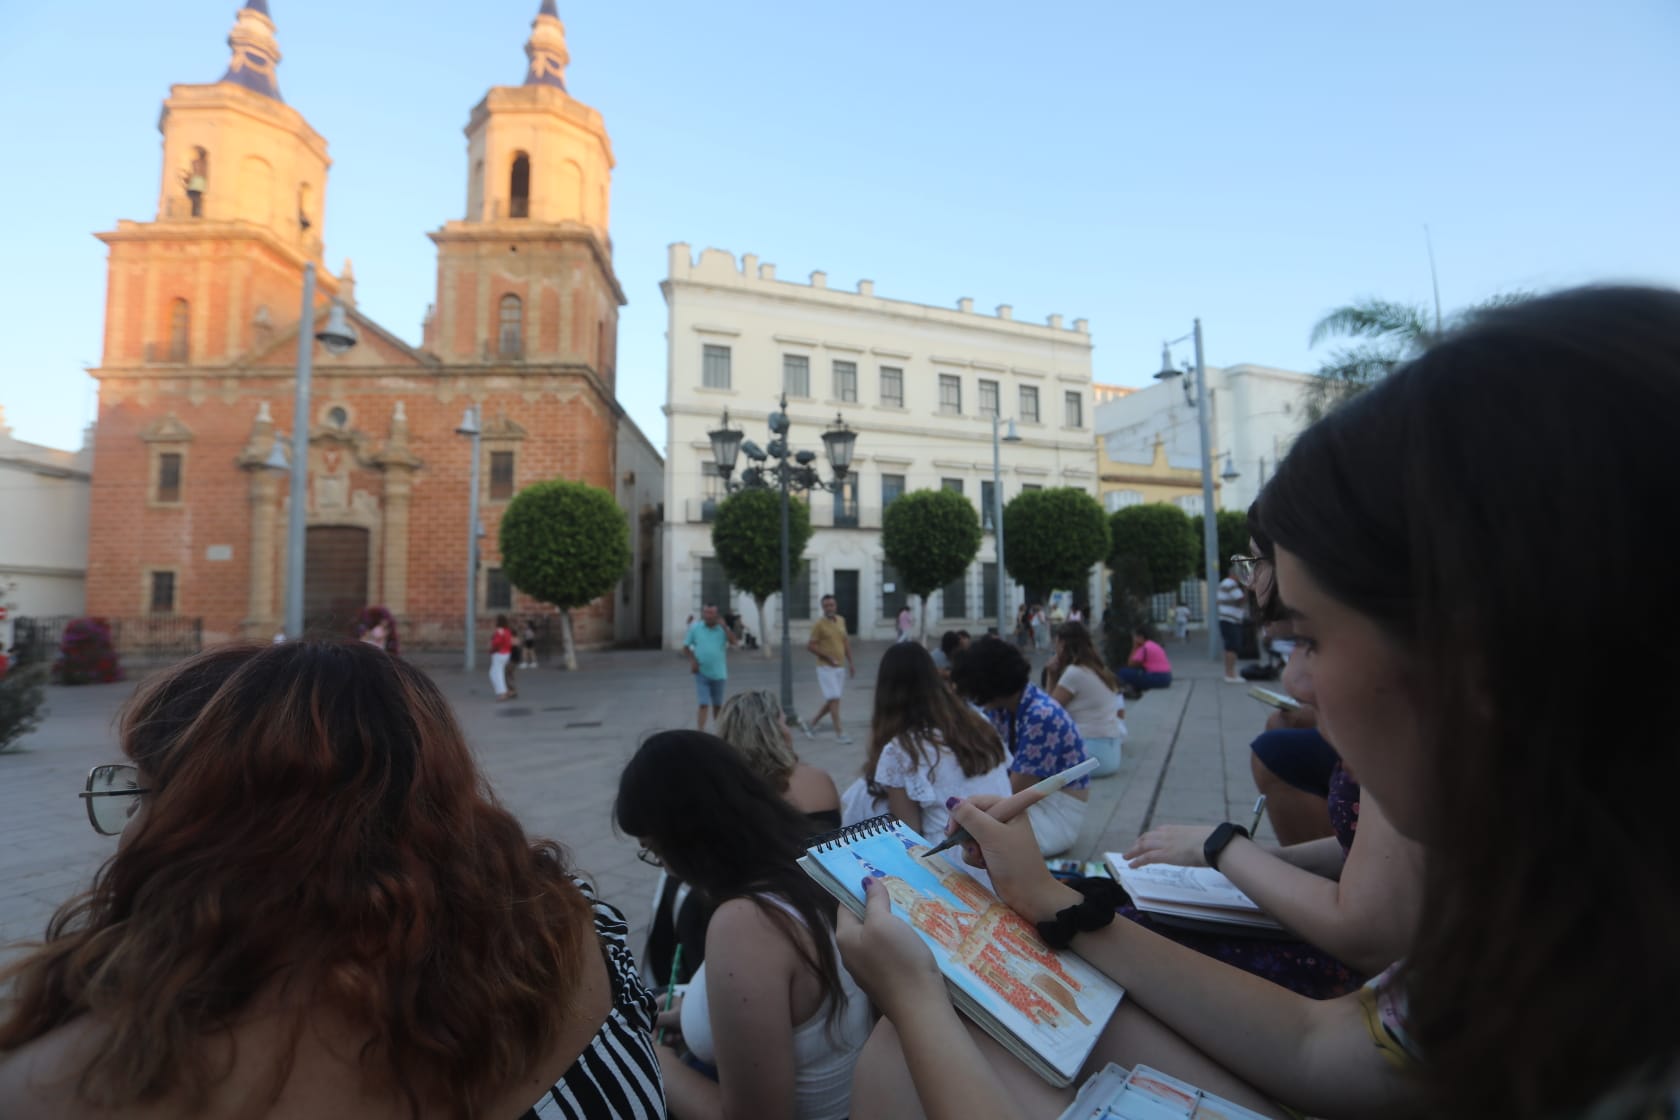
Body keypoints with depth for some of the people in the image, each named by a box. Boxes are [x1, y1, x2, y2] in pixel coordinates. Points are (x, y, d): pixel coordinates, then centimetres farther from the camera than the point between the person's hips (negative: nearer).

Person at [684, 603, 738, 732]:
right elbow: (686, 646, 6)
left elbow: (733, 641, -17)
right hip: (701, 673, -2)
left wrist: (724, 626, -22)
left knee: (717, 704, 14)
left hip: (718, 673, 2)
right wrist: (692, 660, -8)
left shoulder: (722, 628, -2)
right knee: (704, 704, -9)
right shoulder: (695, 627, -2)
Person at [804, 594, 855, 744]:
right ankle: (839, 733, -2)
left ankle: (813, 721, 29)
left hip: (840, 667, 7)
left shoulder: (841, 620, 9)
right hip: (826, 668, -6)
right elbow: (810, 646, -11)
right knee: (834, 699, -8)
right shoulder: (819, 624, -10)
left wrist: (850, 663, 13)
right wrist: (828, 658, -15)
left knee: (832, 699, 12)